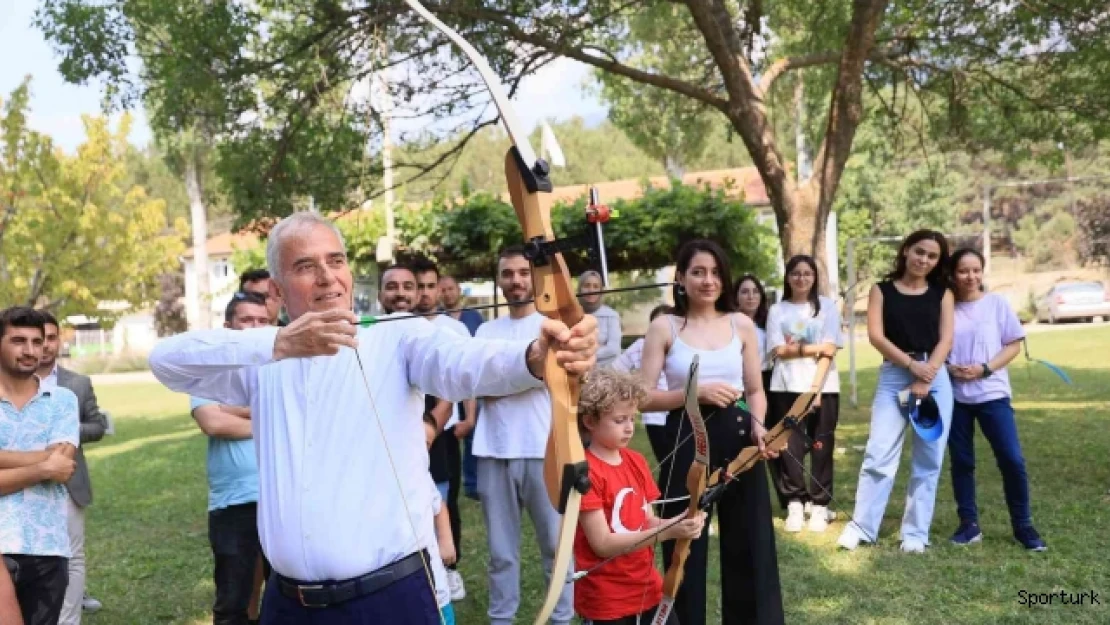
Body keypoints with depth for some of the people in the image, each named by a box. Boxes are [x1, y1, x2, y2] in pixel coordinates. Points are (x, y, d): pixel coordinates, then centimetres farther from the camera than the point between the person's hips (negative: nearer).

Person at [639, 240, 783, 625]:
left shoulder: (741, 325, 6)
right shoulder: (664, 328, -1)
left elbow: (755, 390, 10)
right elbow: (644, 397, -5)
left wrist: (758, 425, -9)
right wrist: (696, 393, -17)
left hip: (737, 439, 2)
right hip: (686, 442, -2)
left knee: (749, 544, 7)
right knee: (686, 548, 6)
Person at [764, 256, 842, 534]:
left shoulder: (827, 306, 7)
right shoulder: (777, 310, 9)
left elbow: (830, 350, -1)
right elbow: (779, 351, -1)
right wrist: (813, 348, -6)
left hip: (823, 387, -1)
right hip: (786, 388, 1)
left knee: (821, 447, 1)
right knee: (790, 447, -2)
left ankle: (819, 506, 7)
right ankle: (794, 505, 6)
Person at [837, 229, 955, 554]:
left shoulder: (942, 293, 10)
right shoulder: (882, 290, 6)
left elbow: (946, 339, 0)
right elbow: (876, 335, -5)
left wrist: (925, 379, -12)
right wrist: (911, 364, -15)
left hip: (935, 377, 2)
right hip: (893, 376, -2)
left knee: (928, 459, 3)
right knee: (879, 453, -6)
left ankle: (916, 532, 11)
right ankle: (861, 526, 0)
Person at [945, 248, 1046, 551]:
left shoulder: (997, 303, 1)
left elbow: (1014, 345, 1)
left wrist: (985, 368, -13)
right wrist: (950, 368, -12)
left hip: (992, 394, -1)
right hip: (954, 396, 1)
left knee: (1012, 460, -5)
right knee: (961, 461, 7)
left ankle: (1023, 526, 9)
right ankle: (969, 524, 17)